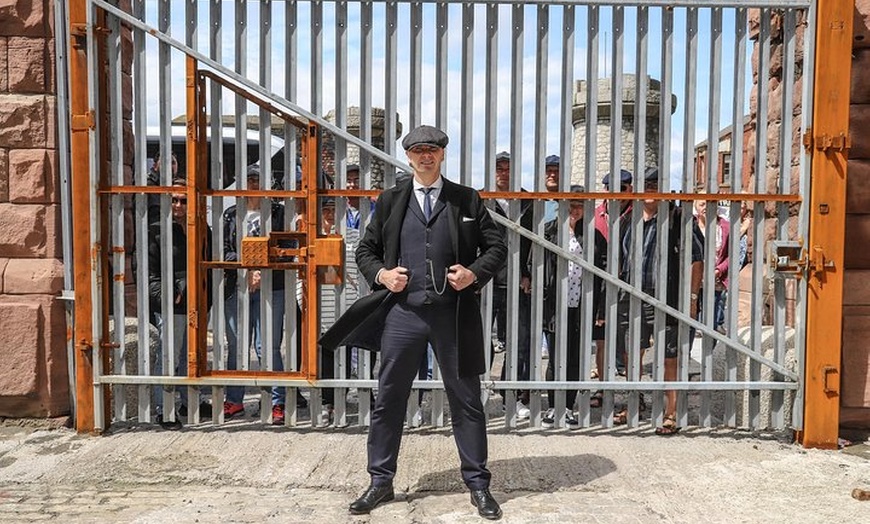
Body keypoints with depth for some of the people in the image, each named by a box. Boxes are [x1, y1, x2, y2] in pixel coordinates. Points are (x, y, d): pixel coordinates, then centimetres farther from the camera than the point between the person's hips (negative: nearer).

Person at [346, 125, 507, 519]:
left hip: (454, 313, -1)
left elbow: (496, 247, 8)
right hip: (403, 312, 1)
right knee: (388, 399, 8)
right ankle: (380, 480, 25)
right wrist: (381, 274, -5)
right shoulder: (390, 201, 10)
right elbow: (365, 250, 15)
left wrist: (475, 273, -10)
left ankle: (477, 483, 23)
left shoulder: (467, 200, 7)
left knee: (466, 400, 8)